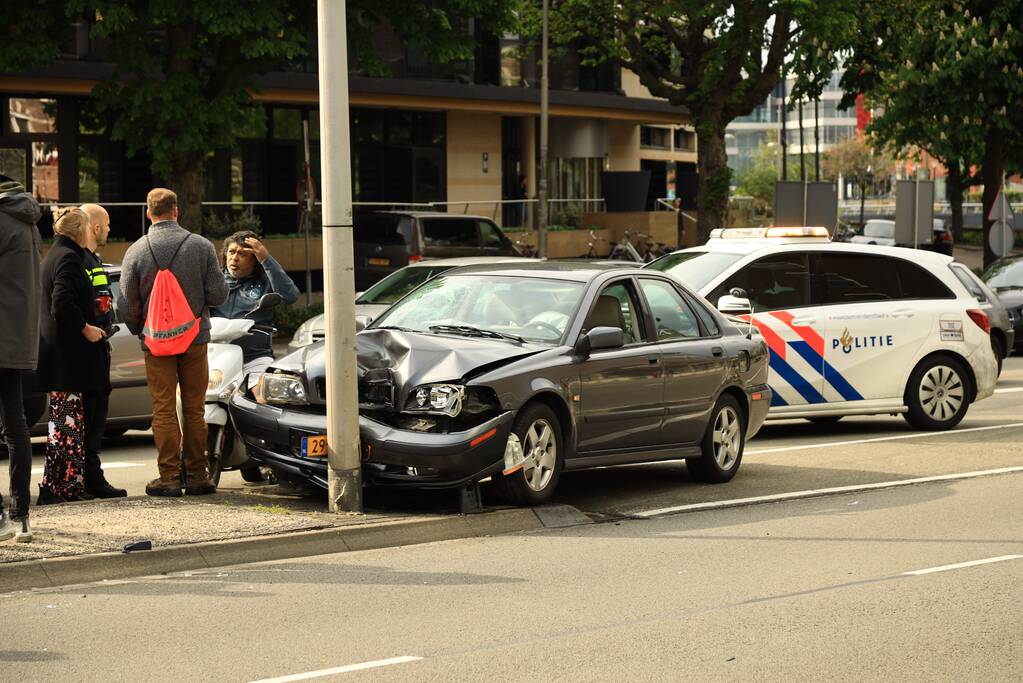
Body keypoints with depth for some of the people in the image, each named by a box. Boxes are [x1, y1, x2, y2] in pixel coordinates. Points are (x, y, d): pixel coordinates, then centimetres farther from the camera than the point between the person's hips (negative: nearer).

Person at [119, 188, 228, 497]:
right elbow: (218, 294, -5)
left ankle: (169, 476, 1)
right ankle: (196, 474, 9)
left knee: (164, 410, 3)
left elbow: (127, 304, -2)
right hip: (195, 338, 1)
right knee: (194, 409, 7)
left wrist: (140, 330, 15)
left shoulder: (136, 251, -5)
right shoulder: (201, 246, -4)